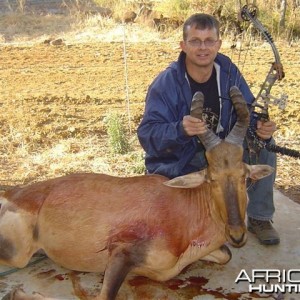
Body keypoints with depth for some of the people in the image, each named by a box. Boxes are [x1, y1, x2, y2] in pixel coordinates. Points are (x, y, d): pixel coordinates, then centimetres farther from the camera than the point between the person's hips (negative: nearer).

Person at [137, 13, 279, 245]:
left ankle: (260, 218, 4)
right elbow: (147, 134, -28)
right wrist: (180, 130, -48)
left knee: (264, 145, -16)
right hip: (179, 163, -4)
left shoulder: (229, 72, -9)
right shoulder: (165, 83, -21)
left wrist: (261, 127, -30)